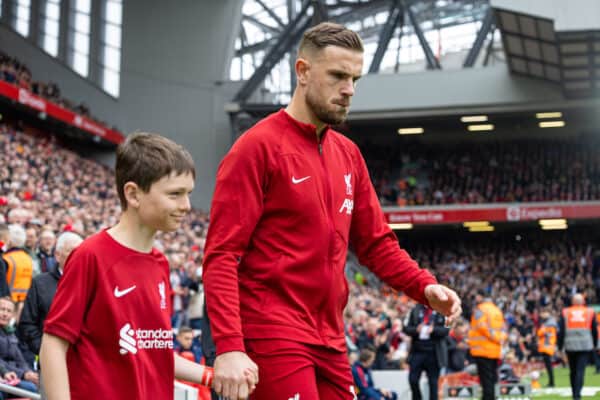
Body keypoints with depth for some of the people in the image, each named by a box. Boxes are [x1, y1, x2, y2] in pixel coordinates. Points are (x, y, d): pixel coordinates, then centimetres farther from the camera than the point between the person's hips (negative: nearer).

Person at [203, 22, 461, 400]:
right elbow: (221, 256, -14)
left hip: (330, 341, 7)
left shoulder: (349, 154, 12)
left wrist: (425, 287, -1)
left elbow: (376, 241, 17)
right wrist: (229, 347, -24)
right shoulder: (258, 146, -9)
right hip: (274, 339, -7)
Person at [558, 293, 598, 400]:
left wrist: (560, 347, 6)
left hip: (570, 346, 1)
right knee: (580, 370, -5)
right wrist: (595, 345, 19)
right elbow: (595, 331, 8)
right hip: (586, 346, -1)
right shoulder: (590, 312, 3)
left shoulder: (565, 312, 2)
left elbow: (561, 331, 1)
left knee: (573, 371, 13)